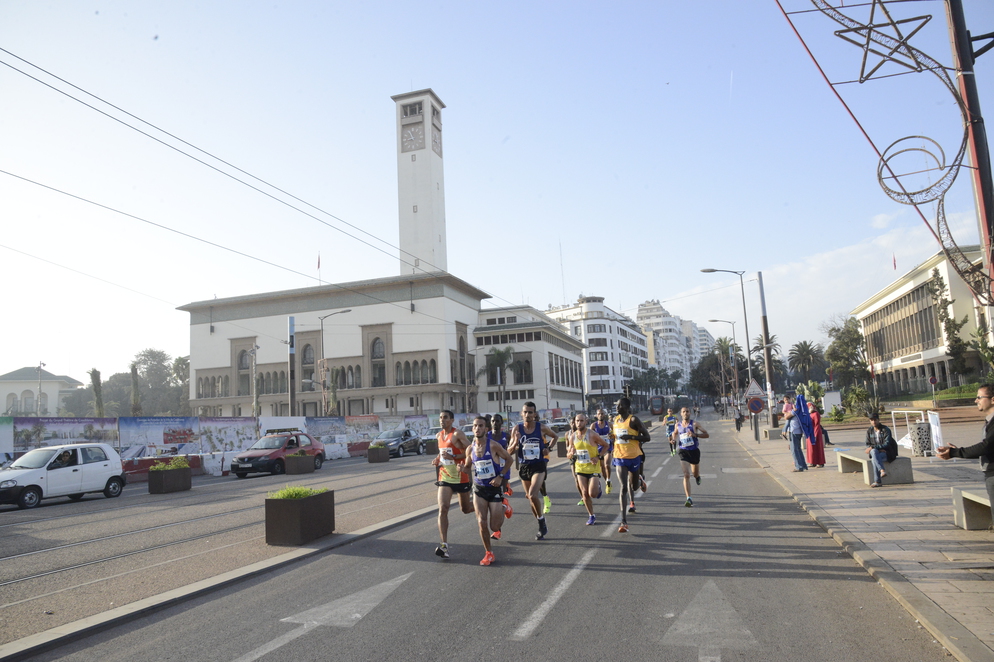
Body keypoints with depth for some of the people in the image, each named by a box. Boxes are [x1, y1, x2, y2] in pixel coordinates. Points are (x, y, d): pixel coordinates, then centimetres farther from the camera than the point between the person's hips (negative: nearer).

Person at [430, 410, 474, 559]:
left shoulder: (457, 433, -13)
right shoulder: (439, 435, 8)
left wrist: (453, 456, -25)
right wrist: (438, 459, 5)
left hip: (461, 478, -4)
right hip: (444, 478, 5)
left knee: (466, 509, 13)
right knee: (442, 509, -13)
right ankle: (444, 545, -13)